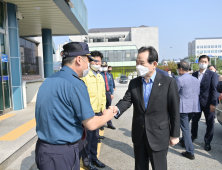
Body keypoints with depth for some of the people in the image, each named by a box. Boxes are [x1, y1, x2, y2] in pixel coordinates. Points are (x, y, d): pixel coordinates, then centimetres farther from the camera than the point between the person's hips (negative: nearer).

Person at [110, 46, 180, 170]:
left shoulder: (169, 83, -11)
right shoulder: (134, 83, 1)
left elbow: (175, 111, -8)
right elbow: (126, 100, -7)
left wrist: (175, 135, -4)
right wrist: (117, 109, -29)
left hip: (159, 136, -3)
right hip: (139, 136, 4)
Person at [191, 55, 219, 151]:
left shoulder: (213, 75, -4)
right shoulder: (194, 75, 6)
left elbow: (214, 90, -8)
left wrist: (213, 103, -14)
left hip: (208, 103, -3)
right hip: (196, 103, 3)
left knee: (210, 123, 6)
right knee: (194, 120, 15)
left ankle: (207, 142, 24)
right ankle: (194, 135, 39)